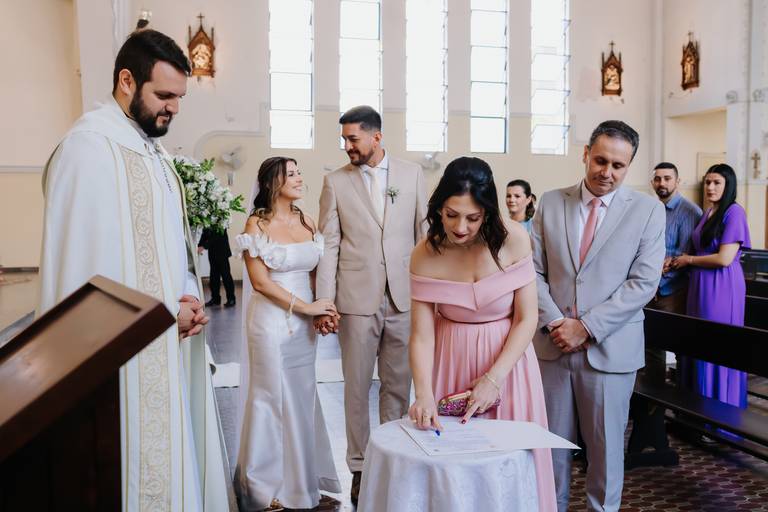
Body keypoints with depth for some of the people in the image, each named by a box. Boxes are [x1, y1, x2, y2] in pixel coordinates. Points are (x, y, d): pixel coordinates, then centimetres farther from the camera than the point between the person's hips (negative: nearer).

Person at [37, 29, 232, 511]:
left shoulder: (152, 148, 12)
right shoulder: (90, 146, -16)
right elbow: (83, 264, -20)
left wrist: (188, 298, -2)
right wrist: (164, 310, -12)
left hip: (171, 339, 8)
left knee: (178, 444, 16)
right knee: (143, 456, 5)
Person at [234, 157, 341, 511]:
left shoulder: (306, 222, 8)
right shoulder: (257, 224, -8)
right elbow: (260, 281, -12)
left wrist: (320, 310, -2)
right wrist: (306, 306, -15)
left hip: (304, 323, 5)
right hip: (271, 322, -5)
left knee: (303, 398, 12)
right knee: (274, 399, 6)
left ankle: (303, 479, 28)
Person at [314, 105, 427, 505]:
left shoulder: (411, 174, 5)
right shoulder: (336, 182, 3)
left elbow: (425, 233, 7)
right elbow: (329, 244, 0)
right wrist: (324, 303, -5)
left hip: (404, 297, 1)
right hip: (357, 299, -1)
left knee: (399, 384, 11)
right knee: (357, 386, 8)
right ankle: (360, 466, 23)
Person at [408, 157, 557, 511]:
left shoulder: (513, 239, -16)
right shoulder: (425, 255, -13)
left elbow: (526, 318, -12)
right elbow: (422, 335, -12)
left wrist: (494, 378, -18)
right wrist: (424, 395, -25)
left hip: (507, 359, 0)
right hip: (451, 362, 1)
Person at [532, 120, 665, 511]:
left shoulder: (648, 210, -2)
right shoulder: (550, 203, 4)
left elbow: (643, 282, -8)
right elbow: (535, 271, 3)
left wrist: (586, 327, -13)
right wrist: (554, 323, -11)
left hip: (610, 348, -2)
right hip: (553, 344, 2)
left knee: (606, 444, 12)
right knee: (553, 440, 13)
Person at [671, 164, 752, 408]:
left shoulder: (734, 212, -10)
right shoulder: (708, 214, 14)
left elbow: (724, 258, -17)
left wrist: (689, 260, -5)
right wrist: (676, 262, 4)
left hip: (722, 287, -7)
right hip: (701, 286, 8)